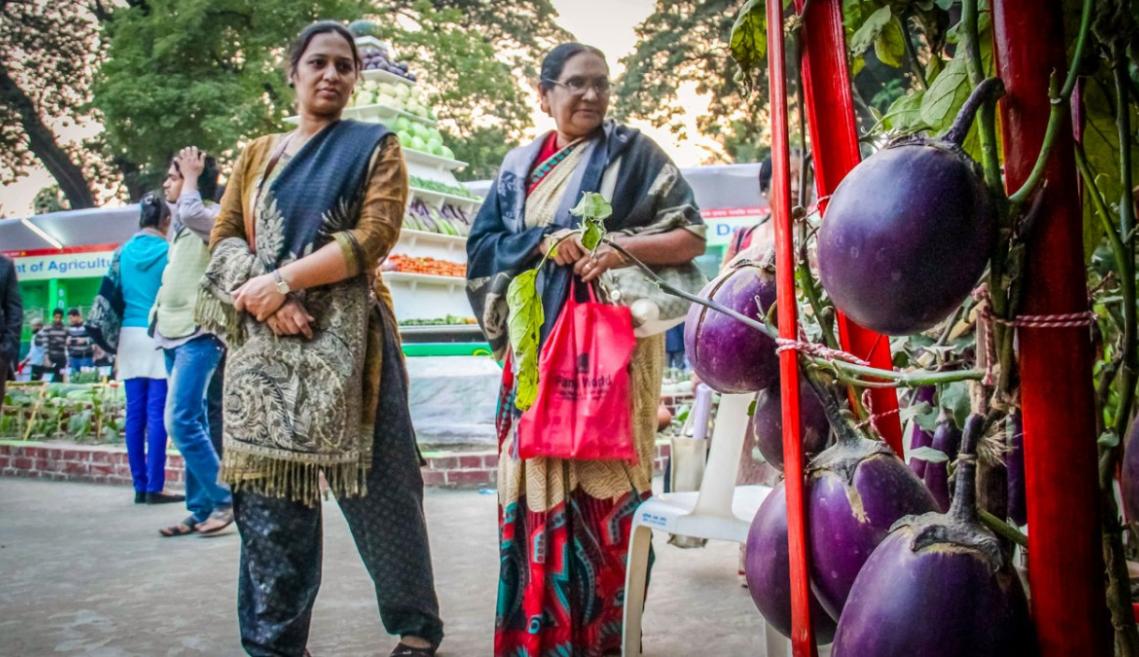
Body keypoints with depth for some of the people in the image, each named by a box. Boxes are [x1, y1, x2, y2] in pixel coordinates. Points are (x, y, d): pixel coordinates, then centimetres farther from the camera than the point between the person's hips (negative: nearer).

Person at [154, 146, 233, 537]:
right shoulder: (181, 222, 20)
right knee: (192, 424, 8)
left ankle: (222, 500, -6)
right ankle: (201, 509, 11)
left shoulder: (212, 215, -7)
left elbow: (190, 212, -28)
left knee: (181, 422, -16)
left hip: (198, 334, -9)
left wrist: (192, 176, -11)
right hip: (175, 333, 9)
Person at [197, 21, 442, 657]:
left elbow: (375, 234, -8)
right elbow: (225, 236, 10)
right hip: (266, 344, 4)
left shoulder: (375, 146, 7)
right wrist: (264, 298, -10)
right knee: (271, 496, 2)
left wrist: (282, 280, -13)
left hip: (345, 340, -3)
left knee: (377, 485, 0)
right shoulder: (257, 155, 18)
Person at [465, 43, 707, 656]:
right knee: (540, 477, 2)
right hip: (538, 343, 3)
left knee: (605, 480, -5)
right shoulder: (520, 165, 14)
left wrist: (623, 248, -18)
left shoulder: (634, 153, 4)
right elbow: (483, 244, 7)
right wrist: (543, 241, -11)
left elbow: (692, 236, -1)